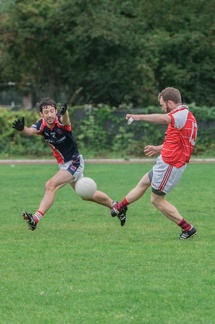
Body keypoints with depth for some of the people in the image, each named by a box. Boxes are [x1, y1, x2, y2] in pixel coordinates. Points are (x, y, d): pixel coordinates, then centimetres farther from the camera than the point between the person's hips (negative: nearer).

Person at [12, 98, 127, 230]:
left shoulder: (60, 121, -24)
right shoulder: (42, 125, -10)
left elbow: (65, 121, -50)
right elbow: (30, 131, -31)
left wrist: (64, 113, -75)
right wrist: (22, 129, -55)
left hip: (74, 162, -8)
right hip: (64, 164, 8)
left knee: (51, 185, -24)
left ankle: (36, 219, -28)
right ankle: (115, 205, 40)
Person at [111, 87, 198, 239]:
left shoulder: (182, 113, -20)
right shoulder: (186, 115, 11)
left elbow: (164, 119, -43)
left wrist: (141, 117, -51)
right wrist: (159, 148, 28)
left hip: (170, 164, -10)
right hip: (168, 162, 10)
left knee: (157, 200, 2)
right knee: (143, 183, 25)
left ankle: (187, 228, 7)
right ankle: (119, 208, 44)